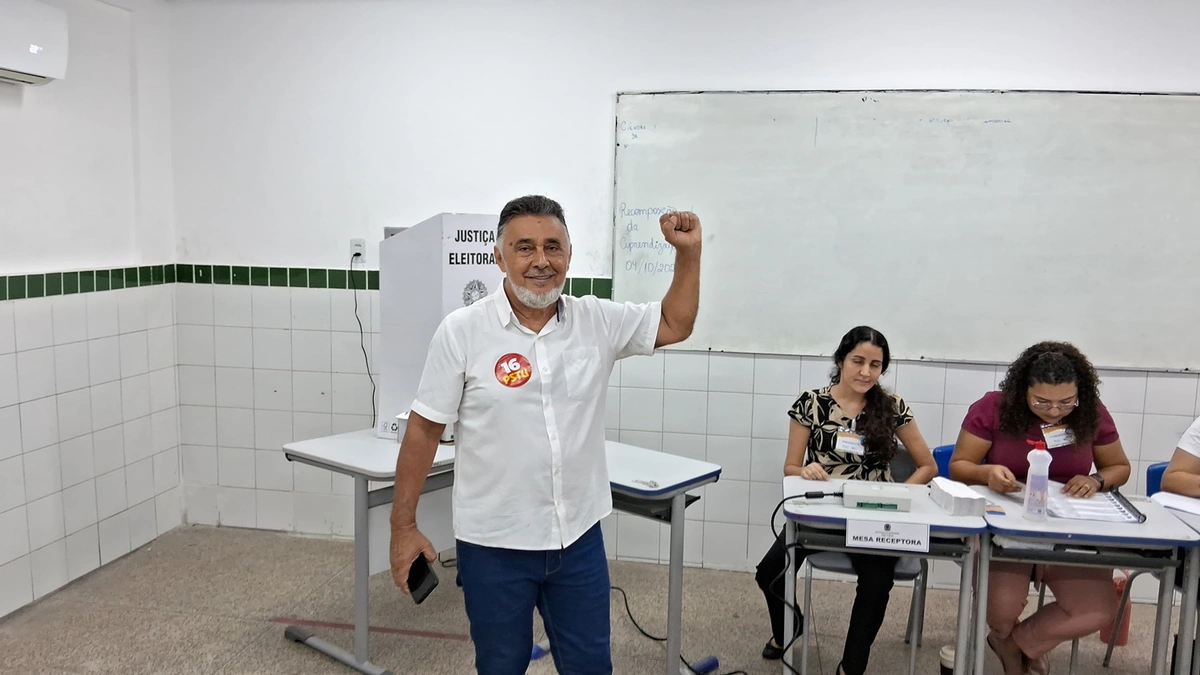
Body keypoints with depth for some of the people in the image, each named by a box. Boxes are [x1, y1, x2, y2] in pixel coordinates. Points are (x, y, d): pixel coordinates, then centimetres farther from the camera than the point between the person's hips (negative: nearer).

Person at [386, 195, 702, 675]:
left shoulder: (598, 322, -2)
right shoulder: (462, 331, -11)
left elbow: (674, 325, 12)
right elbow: (423, 431, -6)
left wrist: (688, 253, -1)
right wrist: (404, 526, -5)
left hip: (579, 537, 3)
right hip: (493, 545, -3)